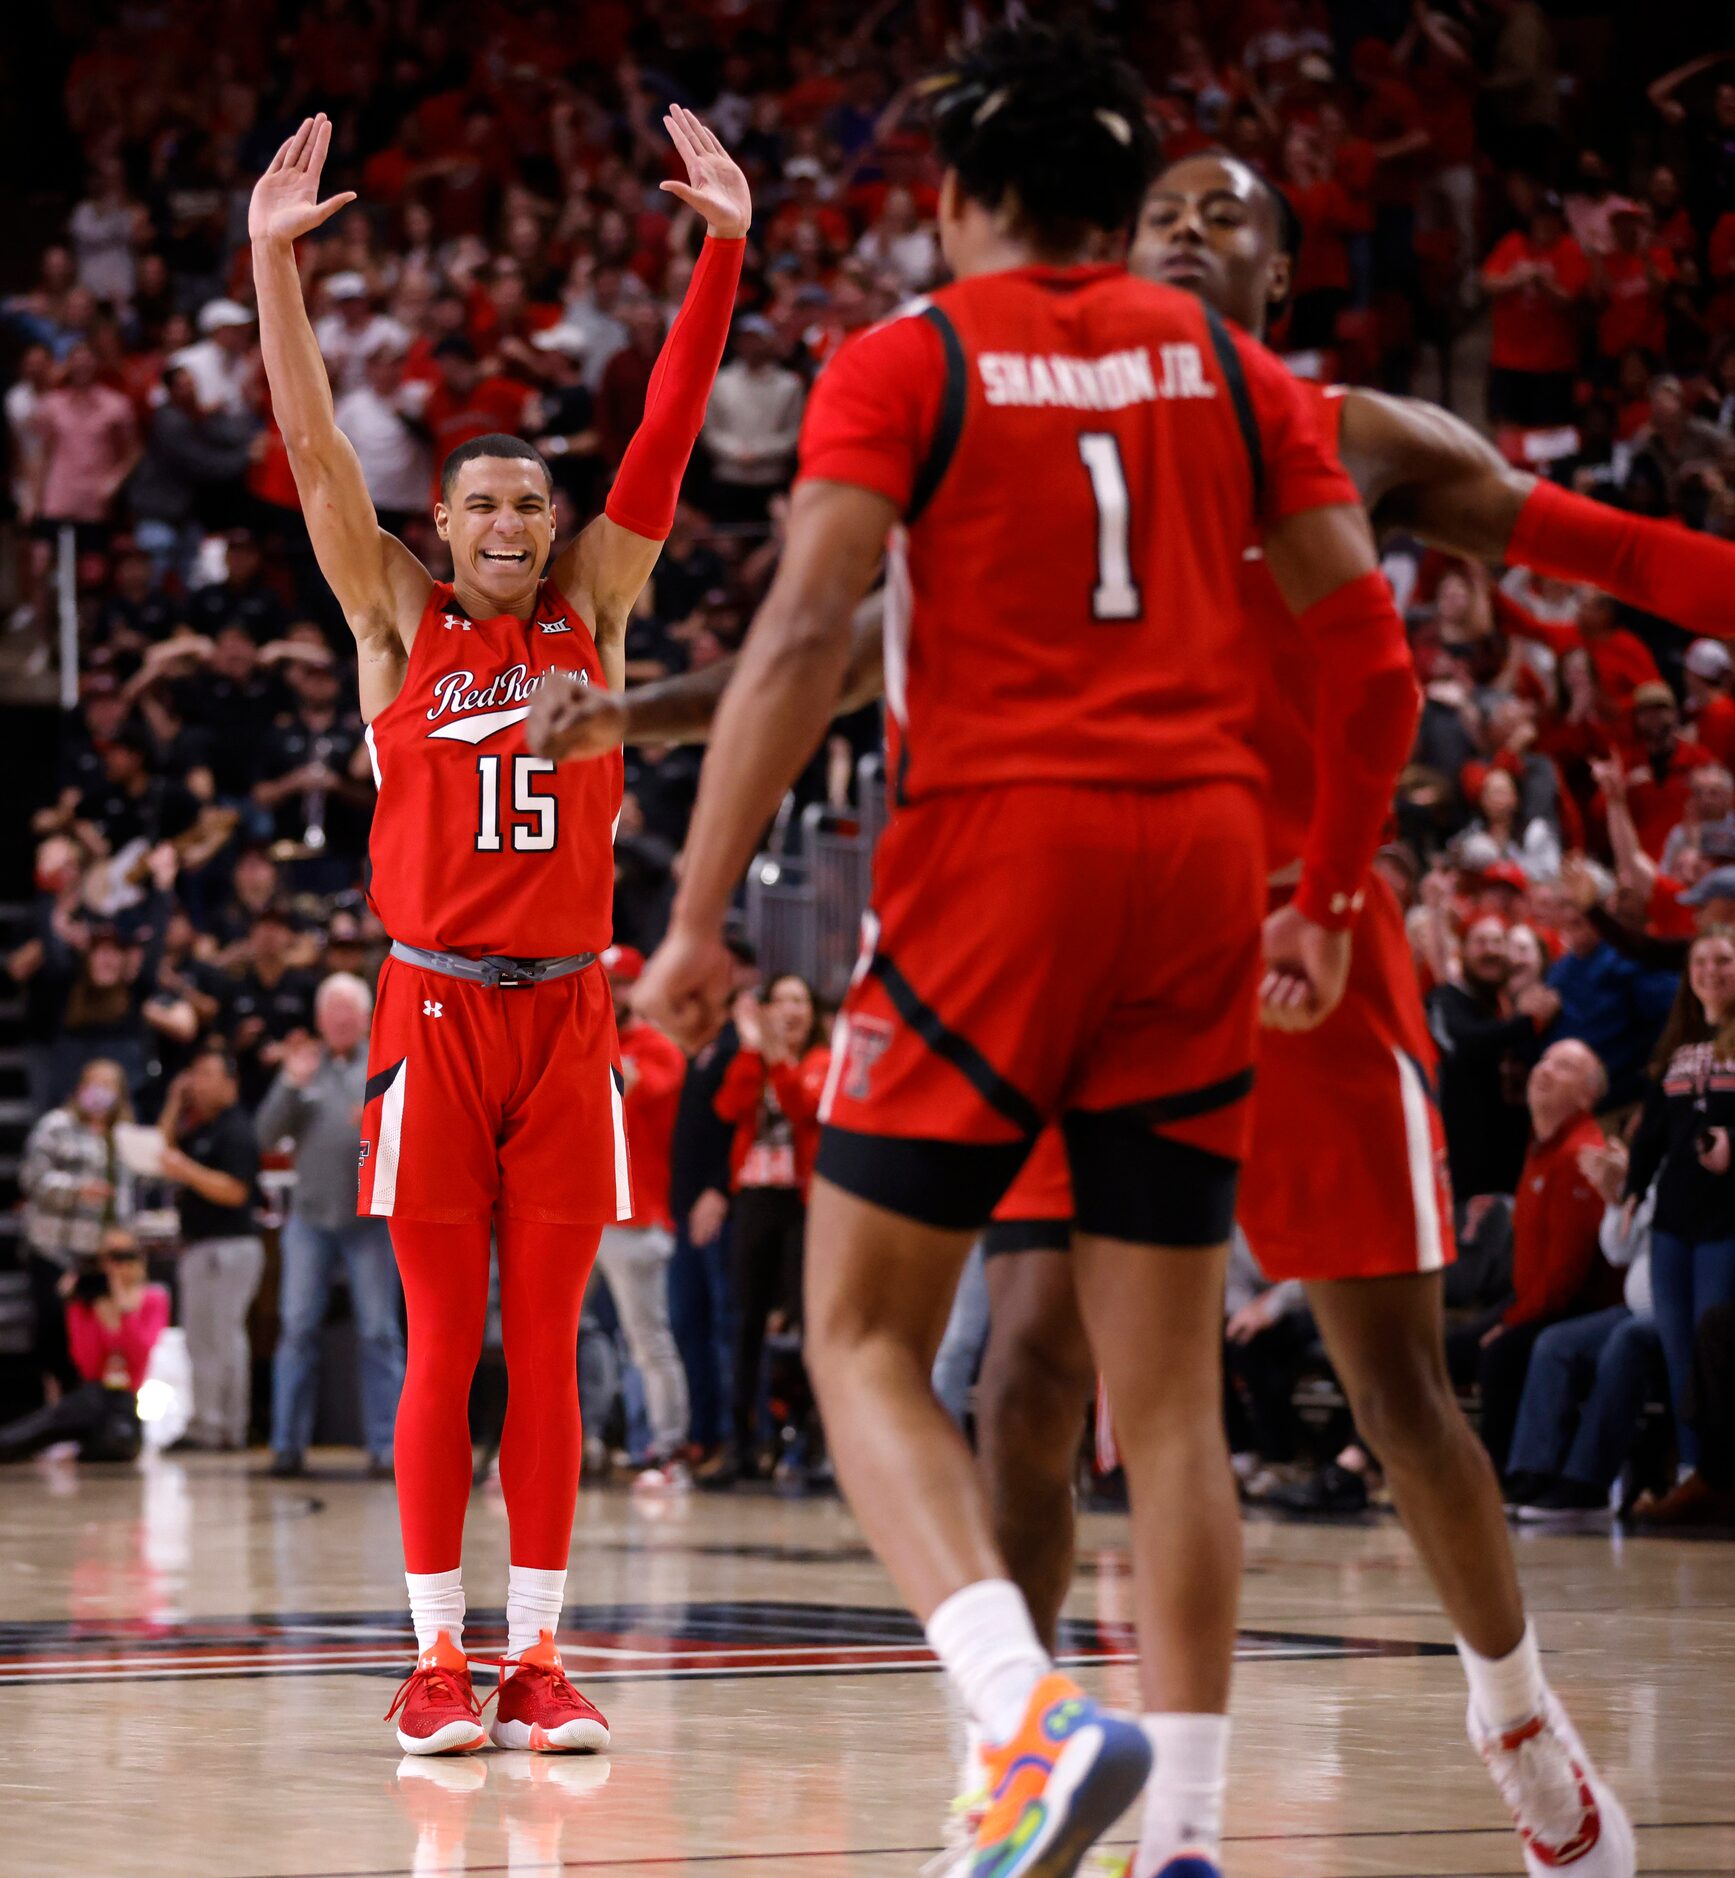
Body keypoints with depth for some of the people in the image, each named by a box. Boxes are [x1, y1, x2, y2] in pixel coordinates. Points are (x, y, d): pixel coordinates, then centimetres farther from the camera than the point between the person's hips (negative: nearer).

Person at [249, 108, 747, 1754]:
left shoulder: (592, 613, 9)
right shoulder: (397, 621, 6)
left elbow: (667, 438, 2)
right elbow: (316, 455, -4)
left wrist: (725, 248, -6)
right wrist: (273, 262, -14)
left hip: (566, 1013, 2)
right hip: (436, 1010, -2)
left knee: (545, 1351, 3)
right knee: (441, 1351, 0)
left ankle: (536, 1655, 7)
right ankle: (435, 1662, 4)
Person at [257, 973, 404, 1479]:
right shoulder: (304, 1067, 11)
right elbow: (266, 1137, 3)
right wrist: (292, 1085, -9)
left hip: (371, 1218, -2)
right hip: (310, 1218, 2)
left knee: (379, 1333, -1)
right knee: (297, 1329, 0)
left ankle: (385, 1446, 0)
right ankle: (288, 1444, 2)